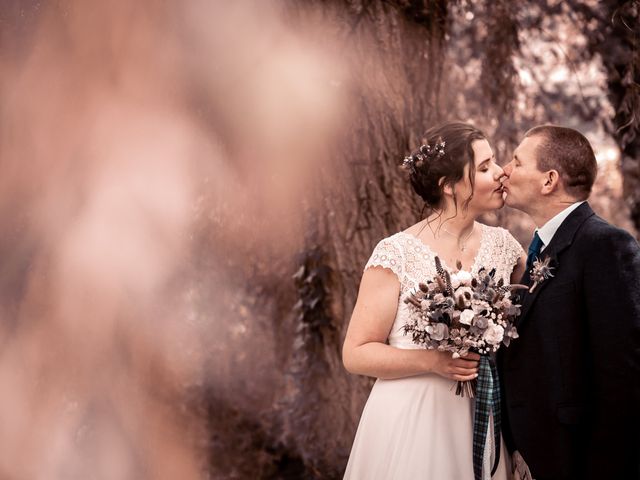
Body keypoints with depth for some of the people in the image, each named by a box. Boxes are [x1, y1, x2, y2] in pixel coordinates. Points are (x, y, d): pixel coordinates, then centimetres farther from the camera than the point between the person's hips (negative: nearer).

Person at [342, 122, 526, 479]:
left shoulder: (502, 244, 2)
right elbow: (356, 354, -8)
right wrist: (433, 361, -21)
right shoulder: (397, 254, -11)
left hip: (477, 423, 4)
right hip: (410, 424, -4)